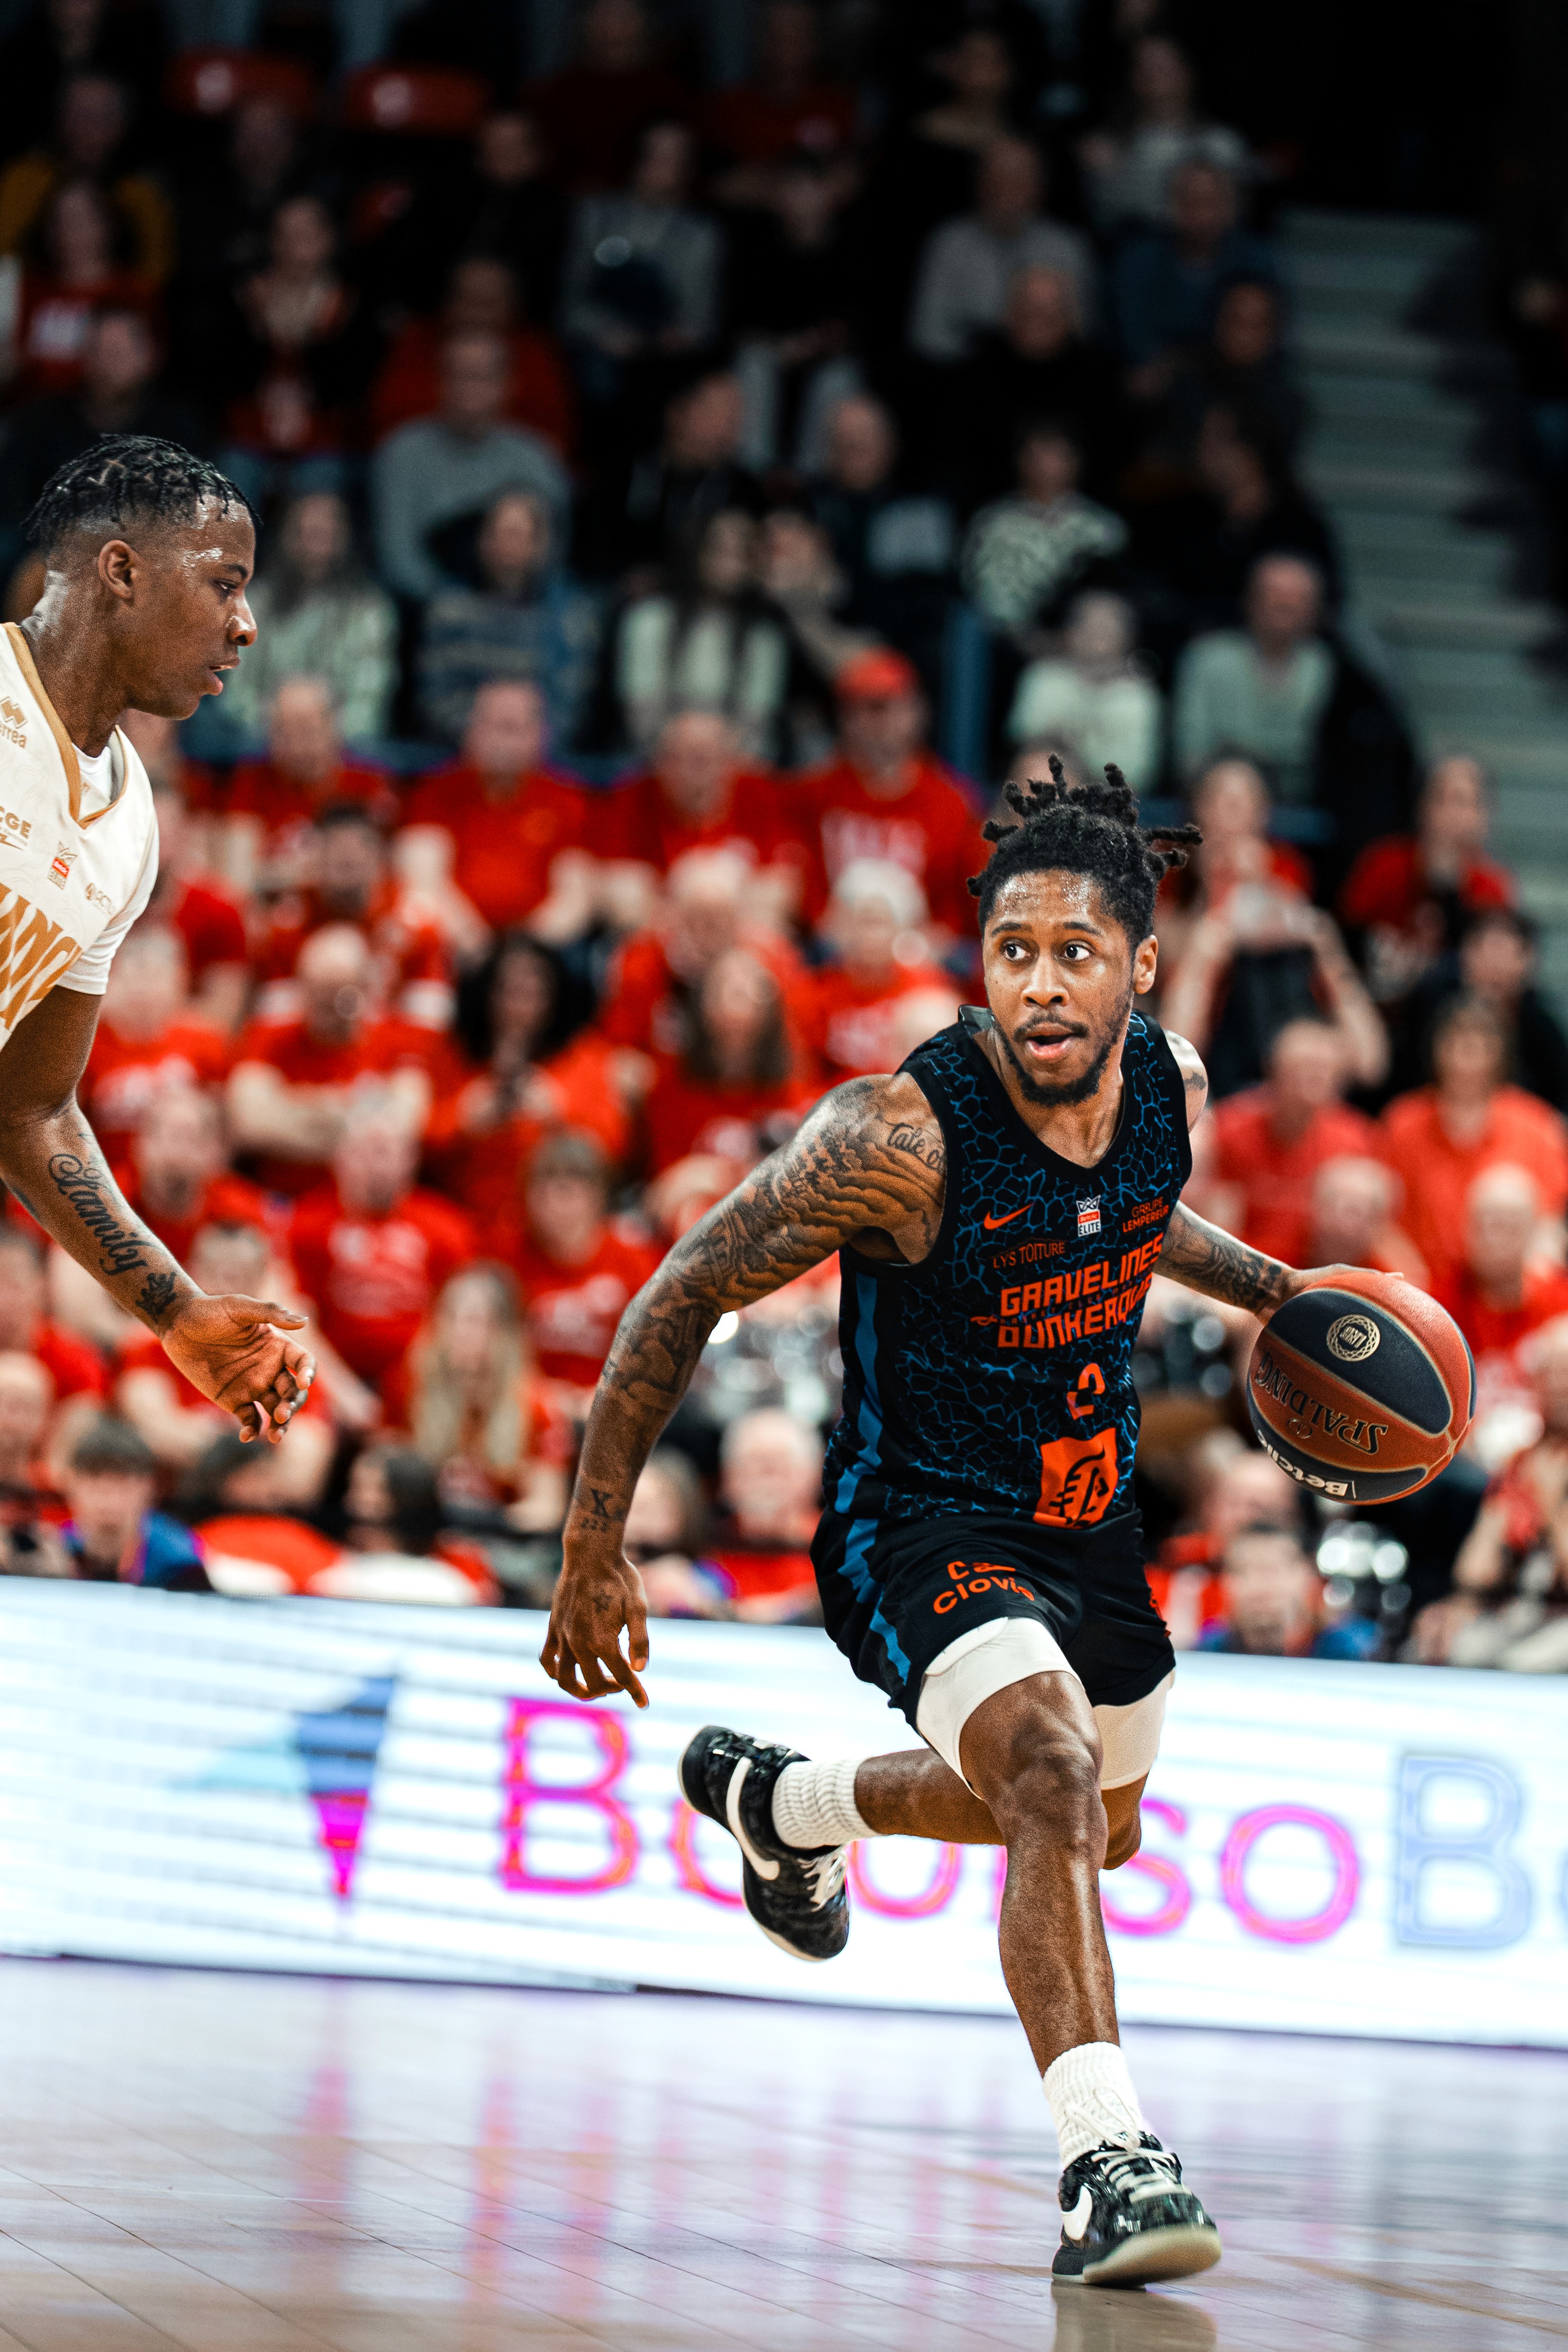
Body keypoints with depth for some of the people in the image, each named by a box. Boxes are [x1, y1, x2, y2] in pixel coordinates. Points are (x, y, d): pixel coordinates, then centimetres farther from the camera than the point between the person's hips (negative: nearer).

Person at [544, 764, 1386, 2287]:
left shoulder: (1171, 1086, -10)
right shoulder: (903, 1136, -28)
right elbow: (686, 1294, -19)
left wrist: (1272, 1290, 8)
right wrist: (594, 1551, -18)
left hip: (1086, 1520, 7)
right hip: (918, 1526, -7)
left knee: (1092, 1829, 27)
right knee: (1054, 1776, -32)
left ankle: (780, 1803, 53)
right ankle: (1107, 2159, -34)